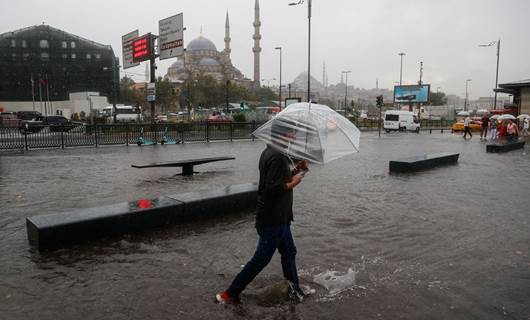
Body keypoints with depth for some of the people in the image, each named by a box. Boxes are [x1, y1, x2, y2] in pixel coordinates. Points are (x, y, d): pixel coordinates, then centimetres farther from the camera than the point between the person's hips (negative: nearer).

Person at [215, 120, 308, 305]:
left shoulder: (269, 153, 9)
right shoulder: (277, 157, -23)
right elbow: (273, 188, -30)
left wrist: (296, 170, 8)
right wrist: (293, 183, -15)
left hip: (278, 218, 10)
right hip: (273, 220, -10)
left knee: (289, 252, 20)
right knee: (261, 259, 0)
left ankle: (295, 291, 34)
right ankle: (230, 294, 11)